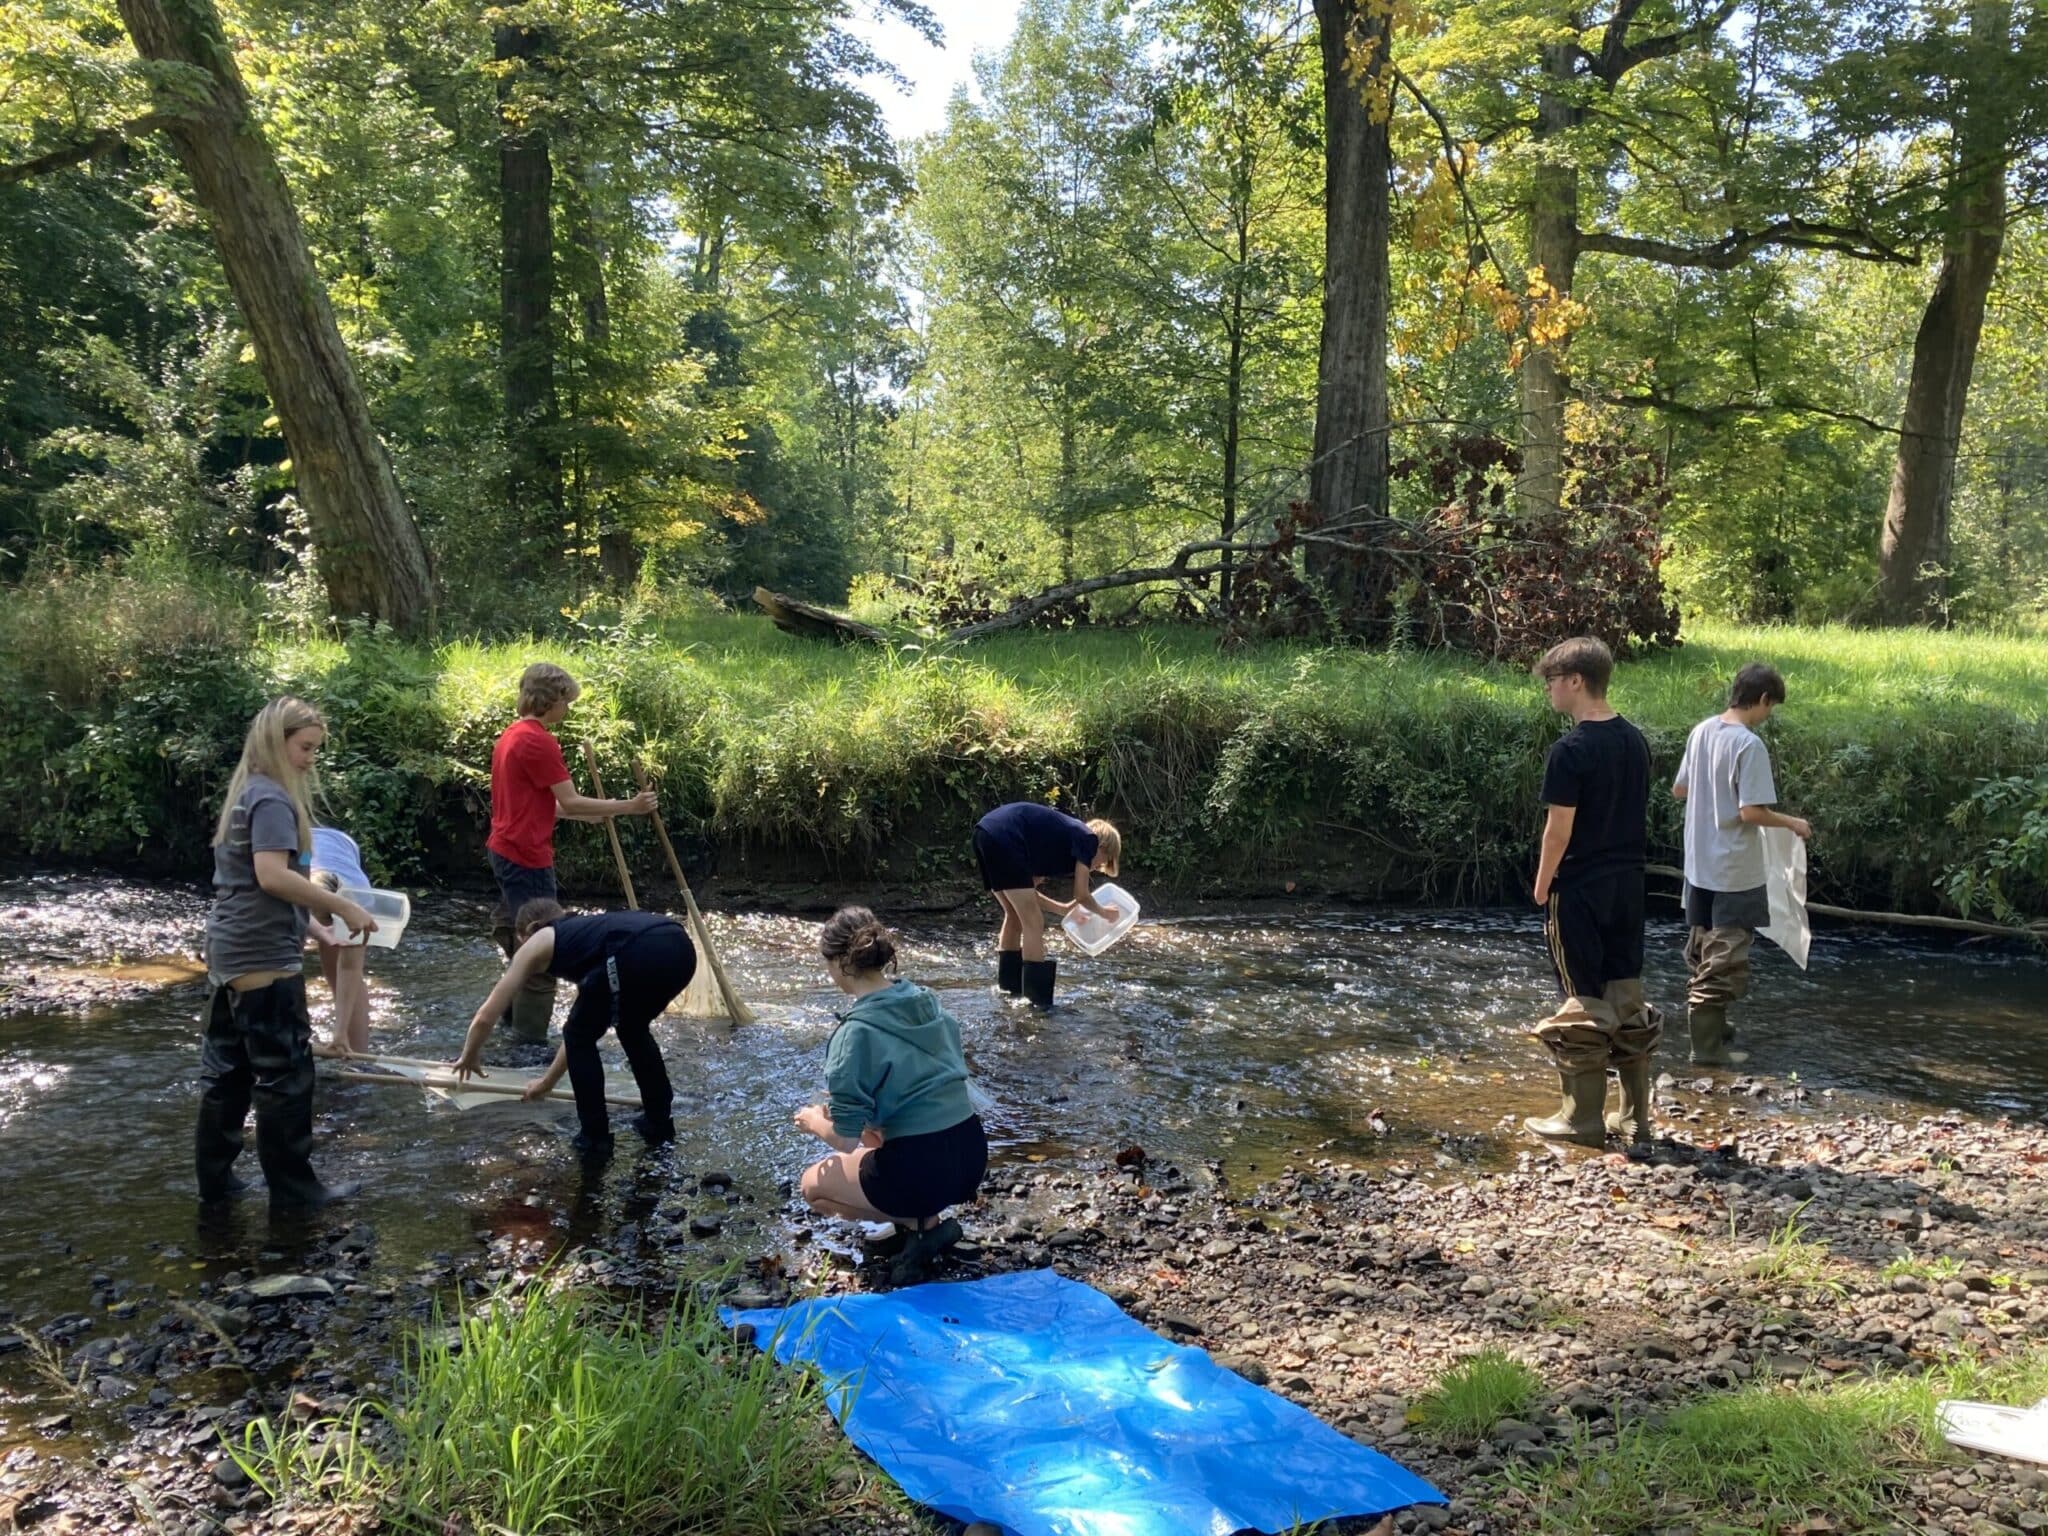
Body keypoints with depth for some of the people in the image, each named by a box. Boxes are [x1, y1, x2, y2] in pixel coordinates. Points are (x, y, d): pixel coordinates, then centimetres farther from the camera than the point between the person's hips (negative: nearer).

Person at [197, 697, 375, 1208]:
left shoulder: (246, 792, 15)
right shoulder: (273, 799, -16)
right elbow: (272, 875, -27)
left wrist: (316, 902, 15)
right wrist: (342, 906, -23)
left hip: (231, 951, 10)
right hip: (263, 957, -10)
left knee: (226, 1068, 15)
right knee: (285, 1073, -1)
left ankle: (215, 1176, 22)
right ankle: (292, 1186, 7)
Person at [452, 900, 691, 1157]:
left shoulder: (536, 944, 25)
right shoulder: (581, 934, 42)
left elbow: (485, 1017, 29)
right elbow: (584, 1026, 48)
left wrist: (469, 1057, 49)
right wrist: (548, 1081, 60)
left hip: (638, 953, -7)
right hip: (680, 948, 7)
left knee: (580, 1036, 19)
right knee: (632, 1028, 34)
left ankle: (594, 1137, 23)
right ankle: (660, 1123, 38)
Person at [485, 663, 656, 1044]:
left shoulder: (512, 735, 14)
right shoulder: (539, 741, -17)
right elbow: (570, 802, -16)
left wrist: (593, 815, 21)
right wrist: (628, 807, -11)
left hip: (505, 851, 10)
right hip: (528, 857, -10)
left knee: (519, 941, 19)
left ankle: (515, 1022, 30)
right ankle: (531, 1040, -2)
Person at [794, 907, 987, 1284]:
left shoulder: (857, 1031, -16)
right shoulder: (926, 1001, 5)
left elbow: (845, 1139, -13)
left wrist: (814, 1120, 9)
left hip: (923, 1171, -7)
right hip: (972, 1155, 7)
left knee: (813, 1184, 20)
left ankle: (921, 1223, 4)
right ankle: (928, 1217, 14)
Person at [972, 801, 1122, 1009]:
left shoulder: (1061, 836, 30)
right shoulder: (1088, 838, 9)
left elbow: (1025, 891, 27)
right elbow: (1081, 896, 10)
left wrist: (1063, 909, 32)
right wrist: (1103, 912, 28)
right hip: (1005, 838, -9)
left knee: (1015, 916, 23)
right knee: (1033, 922, -2)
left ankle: (1010, 986, 34)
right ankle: (1039, 999, 0)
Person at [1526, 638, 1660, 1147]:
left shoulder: (1571, 749, -17)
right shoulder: (1635, 741, 6)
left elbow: (1559, 827, -17)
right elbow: (1640, 814, 12)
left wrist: (1542, 885, -5)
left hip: (1580, 888, -7)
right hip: (1628, 884, 7)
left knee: (1583, 1002, 2)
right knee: (1628, 996, 12)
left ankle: (1583, 1118, 9)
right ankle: (1635, 1116, 17)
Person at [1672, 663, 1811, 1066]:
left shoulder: (1701, 731, 3)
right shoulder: (1749, 744, -20)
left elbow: (1679, 789, 11)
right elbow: (1752, 811, -22)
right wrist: (1792, 823, -7)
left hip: (1699, 865, 8)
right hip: (1734, 871, -8)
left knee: (1702, 950, 21)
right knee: (1725, 959, 1)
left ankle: (1701, 1022, 34)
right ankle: (1707, 1046, 5)